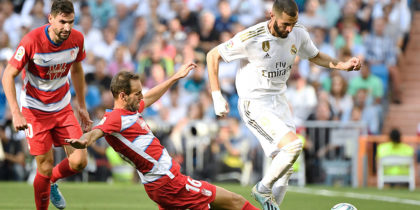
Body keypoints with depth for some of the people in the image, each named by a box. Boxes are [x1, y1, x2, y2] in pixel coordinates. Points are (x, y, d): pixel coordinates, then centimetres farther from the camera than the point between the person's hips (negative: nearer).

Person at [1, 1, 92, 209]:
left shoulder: (77, 39, -9)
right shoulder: (31, 41, -24)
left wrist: (82, 106, 13)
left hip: (63, 108, 4)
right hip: (34, 110, -4)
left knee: (79, 161, -7)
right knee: (45, 167, -5)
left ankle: (52, 181, 26)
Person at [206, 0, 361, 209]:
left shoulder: (298, 34, -4)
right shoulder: (251, 38, -21)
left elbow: (316, 57, 16)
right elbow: (213, 55, -10)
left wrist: (343, 65, -1)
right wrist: (217, 96, -13)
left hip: (278, 101, 7)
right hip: (254, 104, -7)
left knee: (284, 164, 3)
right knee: (293, 145, -23)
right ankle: (263, 189, -2)